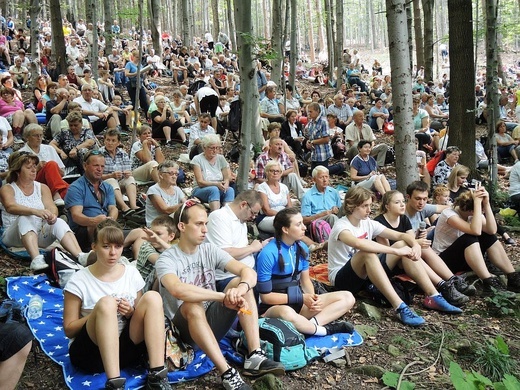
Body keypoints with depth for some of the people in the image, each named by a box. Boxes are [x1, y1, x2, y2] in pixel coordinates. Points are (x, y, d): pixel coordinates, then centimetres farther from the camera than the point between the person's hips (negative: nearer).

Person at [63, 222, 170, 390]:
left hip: (125, 348, 3)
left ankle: (157, 375, -26)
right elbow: (69, 330, -4)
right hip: (91, 353, -3)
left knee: (152, 297, -19)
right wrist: (100, 312, -17)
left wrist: (131, 313, -10)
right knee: (106, 303, -31)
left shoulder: (132, 274, 5)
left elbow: (143, 317, 13)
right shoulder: (79, 281, -5)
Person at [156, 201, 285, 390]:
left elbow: (249, 272, -11)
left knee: (242, 283, -17)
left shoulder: (210, 250, 2)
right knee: (193, 305, -37)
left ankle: (255, 356, -26)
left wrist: (240, 288, -35)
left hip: (212, 322, 5)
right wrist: (224, 297, -39)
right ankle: (227, 373, -39)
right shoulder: (166, 259, -12)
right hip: (183, 329, -5)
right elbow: (178, 290, -35)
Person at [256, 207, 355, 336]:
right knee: (287, 313, -44)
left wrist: (313, 298, -11)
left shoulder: (302, 248, 2)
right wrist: (301, 297, -17)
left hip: (299, 304, 7)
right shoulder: (268, 254, -18)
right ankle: (325, 329, -16)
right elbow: (266, 296, -15)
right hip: (274, 307, -7)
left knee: (347, 297, -4)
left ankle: (311, 324, -25)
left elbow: (305, 280, 11)